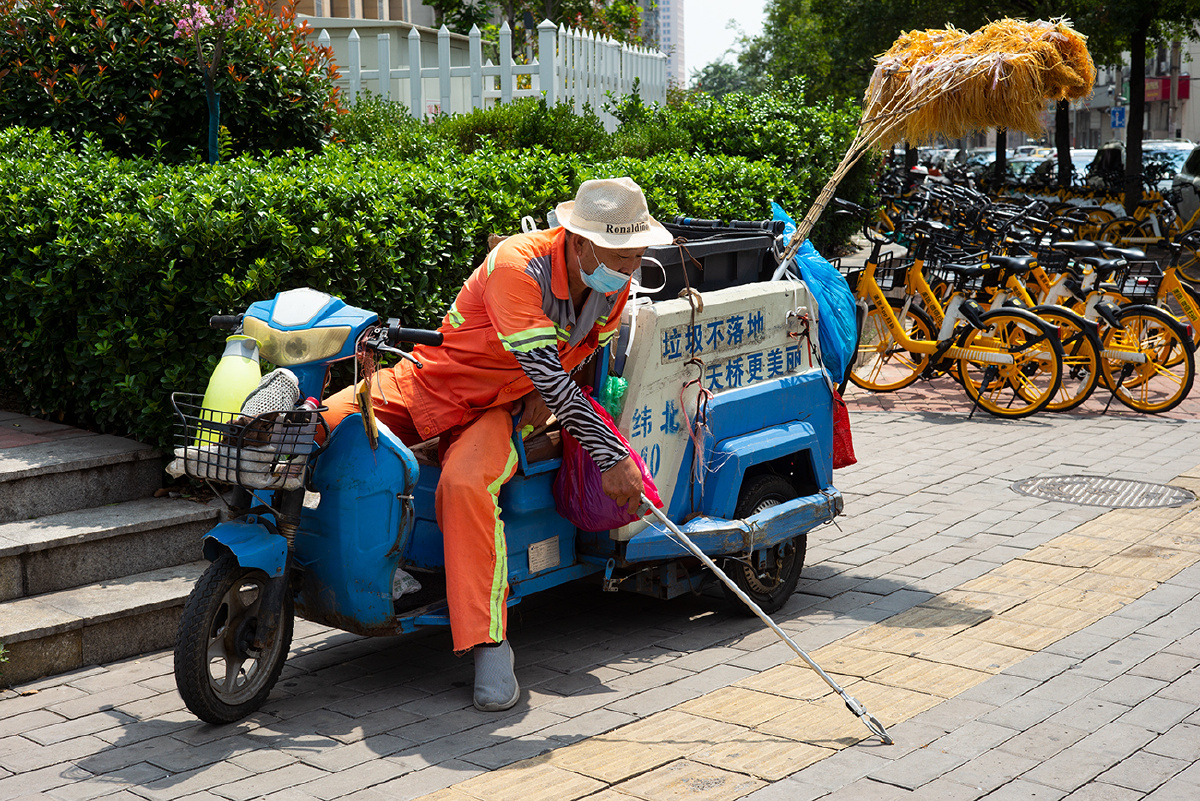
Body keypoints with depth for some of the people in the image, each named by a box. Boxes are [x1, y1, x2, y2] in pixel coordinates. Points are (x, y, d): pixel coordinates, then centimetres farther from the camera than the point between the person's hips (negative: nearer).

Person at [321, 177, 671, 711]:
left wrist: (547, 395, -6)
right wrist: (611, 456, -34)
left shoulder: (614, 286, -7)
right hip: (428, 383, -2)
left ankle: (489, 646, -29)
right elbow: (547, 374, -33)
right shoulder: (517, 265, -28)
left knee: (466, 485, -31)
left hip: (499, 409, 2)